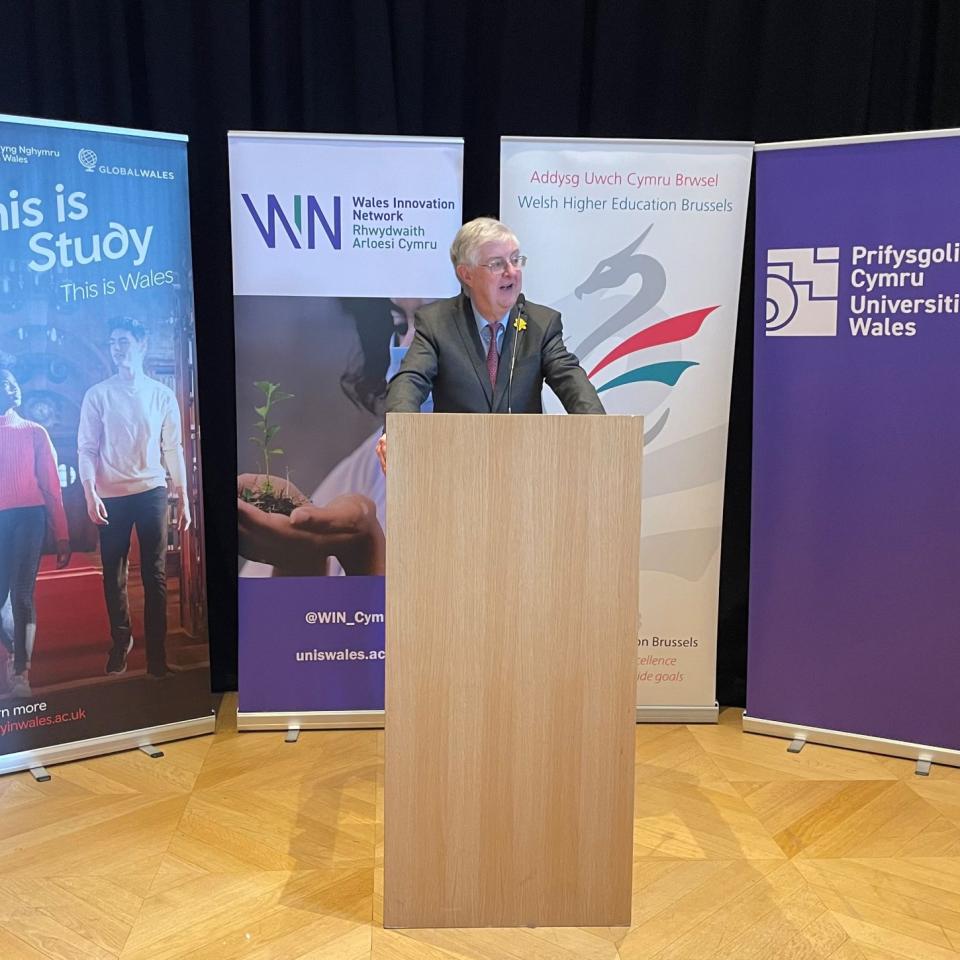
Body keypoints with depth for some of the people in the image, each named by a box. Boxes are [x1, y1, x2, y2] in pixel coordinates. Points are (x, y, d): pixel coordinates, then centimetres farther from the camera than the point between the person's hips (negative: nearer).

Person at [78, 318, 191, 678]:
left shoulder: (162, 394, 5)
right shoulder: (97, 395, 3)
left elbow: (173, 449, 7)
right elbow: (87, 448, 0)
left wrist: (184, 499, 3)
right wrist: (90, 493, -13)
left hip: (151, 491, 0)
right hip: (111, 496, 0)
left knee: (155, 574, 1)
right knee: (114, 574, 7)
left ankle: (157, 652, 8)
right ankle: (120, 642, 25)